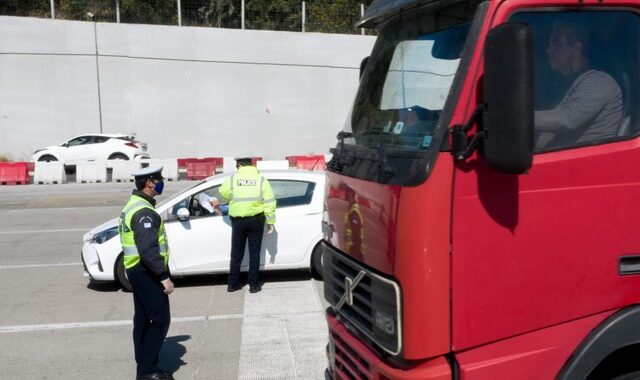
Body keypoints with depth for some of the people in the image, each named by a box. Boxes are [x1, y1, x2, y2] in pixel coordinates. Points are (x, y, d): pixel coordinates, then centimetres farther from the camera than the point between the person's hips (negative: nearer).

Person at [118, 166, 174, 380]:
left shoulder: (133, 205, 14)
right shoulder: (144, 212, -20)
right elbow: (148, 250, -28)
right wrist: (164, 276, -24)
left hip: (138, 270, 11)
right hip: (147, 272, -11)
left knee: (143, 319, 15)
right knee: (160, 319, -5)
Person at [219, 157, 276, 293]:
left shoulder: (232, 179, -3)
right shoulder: (261, 179, -3)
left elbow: (223, 193, 10)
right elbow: (269, 202, -6)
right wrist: (271, 221, -1)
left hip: (238, 221, 0)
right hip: (256, 220, 0)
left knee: (236, 253, 13)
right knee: (254, 253, 9)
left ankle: (232, 284, 19)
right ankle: (254, 285, 12)